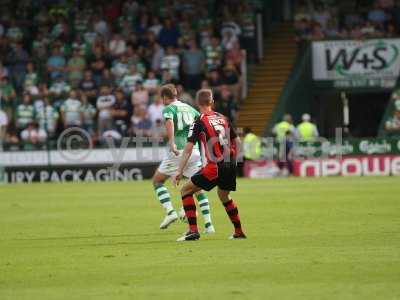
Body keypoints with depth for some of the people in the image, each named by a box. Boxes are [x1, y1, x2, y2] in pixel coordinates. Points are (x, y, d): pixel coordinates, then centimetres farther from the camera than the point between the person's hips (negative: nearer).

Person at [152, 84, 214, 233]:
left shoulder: (169, 108, 3)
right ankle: (208, 225, 2)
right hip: (195, 151, 5)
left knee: (157, 180, 13)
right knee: (198, 189, 12)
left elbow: (169, 122, -19)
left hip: (179, 151, -5)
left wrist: (172, 143, -30)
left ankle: (170, 212, -4)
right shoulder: (189, 108, 20)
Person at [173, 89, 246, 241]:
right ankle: (239, 232, 35)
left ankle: (193, 230, -5)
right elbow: (236, 141, 18)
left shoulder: (199, 122, -6)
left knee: (186, 191, 5)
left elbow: (188, 149, -12)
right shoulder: (223, 118, 12)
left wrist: (179, 171, -11)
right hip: (230, 166, 6)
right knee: (224, 196, 31)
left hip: (215, 166, -6)